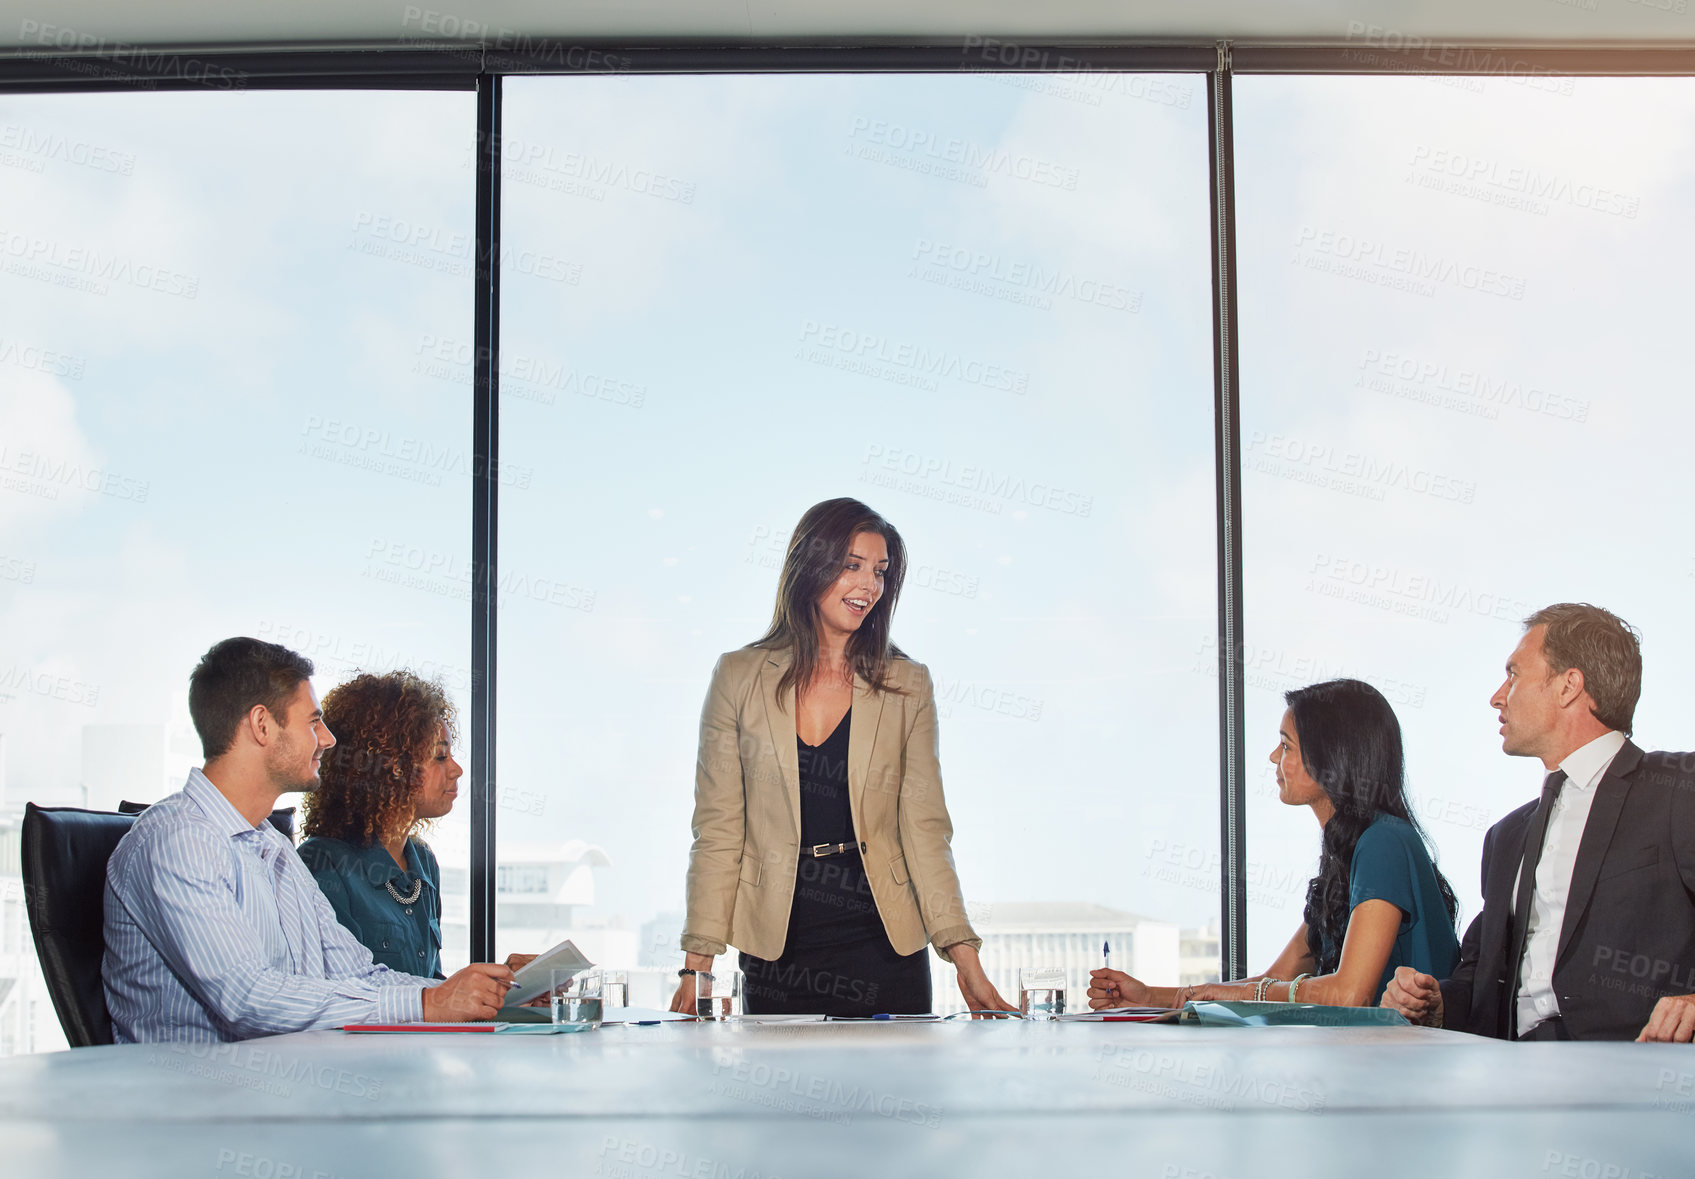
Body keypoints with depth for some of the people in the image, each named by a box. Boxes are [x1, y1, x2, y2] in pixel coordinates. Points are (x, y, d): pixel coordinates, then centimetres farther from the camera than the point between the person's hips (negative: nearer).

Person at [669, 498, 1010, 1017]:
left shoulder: (907, 686, 4)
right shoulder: (739, 677, 2)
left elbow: (925, 827, 0)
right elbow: (718, 828, 1)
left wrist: (965, 957, -10)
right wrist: (698, 964, -6)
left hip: (884, 951, 1)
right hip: (777, 950, 0)